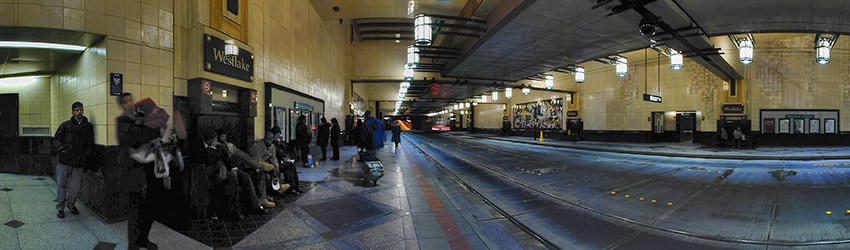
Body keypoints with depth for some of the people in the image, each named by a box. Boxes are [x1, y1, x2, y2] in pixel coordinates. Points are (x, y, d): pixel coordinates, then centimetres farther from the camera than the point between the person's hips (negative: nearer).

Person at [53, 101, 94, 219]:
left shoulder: (88, 127, 5)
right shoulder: (66, 125, 3)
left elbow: (90, 144, 6)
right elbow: (56, 139, 5)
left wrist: (85, 155, -5)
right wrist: (61, 149, -11)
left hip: (78, 163, 0)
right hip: (64, 161, 0)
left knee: (76, 186, 4)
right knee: (61, 185, 5)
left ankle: (71, 204, 27)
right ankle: (60, 207, 20)